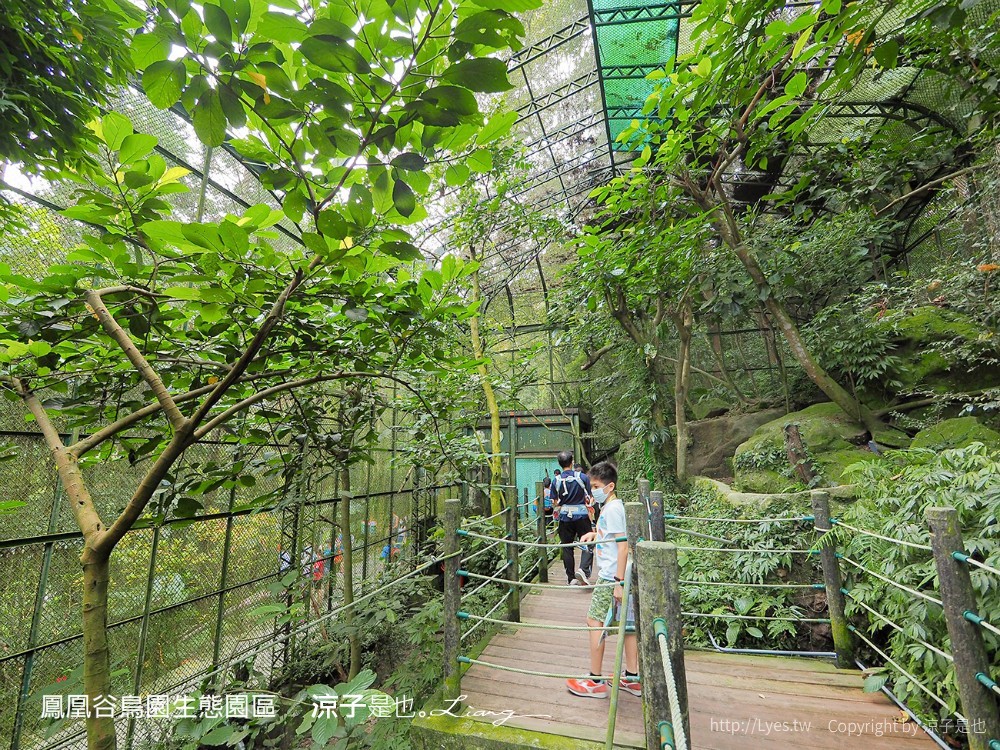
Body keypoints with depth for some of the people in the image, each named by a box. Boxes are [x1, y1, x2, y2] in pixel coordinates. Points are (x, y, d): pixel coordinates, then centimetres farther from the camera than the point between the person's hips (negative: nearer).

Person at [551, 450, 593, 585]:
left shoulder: (556, 481, -3)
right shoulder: (582, 477, -6)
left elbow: (555, 503, 1)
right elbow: (589, 499, -2)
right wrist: (592, 518, 11)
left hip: (565, 517, 2)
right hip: (582, 515, -1)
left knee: (567, 547, 11)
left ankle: (571, 578, 15)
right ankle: (583, 570, -11)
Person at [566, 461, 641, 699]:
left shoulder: (612, 508, -18)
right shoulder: (611, 505, 11)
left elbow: (623, 545, -21)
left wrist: (619, 581, -21)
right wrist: (595, 534, 12)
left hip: (611, 576, -10)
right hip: (615, 575, 10)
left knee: (595, 621, 0)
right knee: (627, 624, 14)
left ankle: (596, 681, 11)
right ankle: (633, 678, 25)